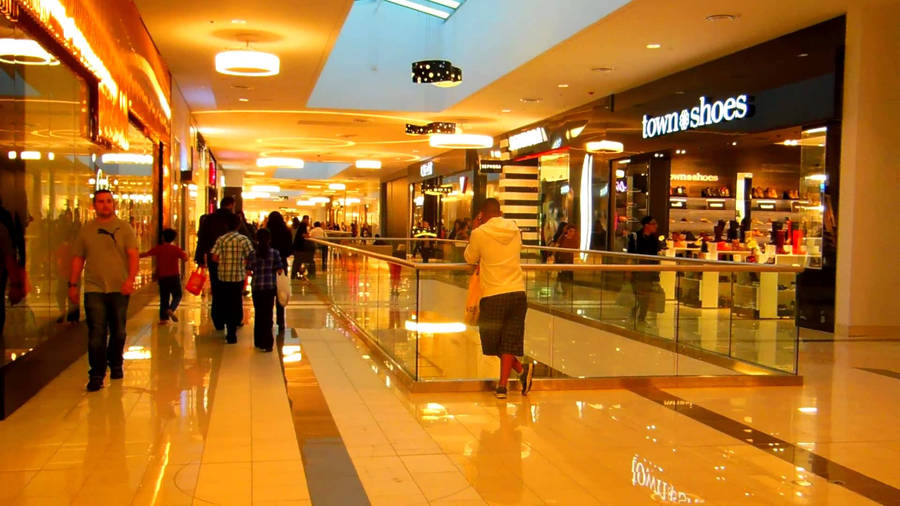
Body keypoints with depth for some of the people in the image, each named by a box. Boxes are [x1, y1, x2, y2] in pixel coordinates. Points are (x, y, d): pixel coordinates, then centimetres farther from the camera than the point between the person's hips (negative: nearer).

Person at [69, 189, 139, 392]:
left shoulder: (124, 228, 5)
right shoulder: (86, 230, 10)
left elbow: (133, 255, -4)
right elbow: (78, 258, 14)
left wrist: (131, 279, -18)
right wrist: (73, 284, 9)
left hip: (119, 289, 0)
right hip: (94, 289, 0)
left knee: (118, 332, 10)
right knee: (96, 333, -6)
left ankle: (115, 365, 29)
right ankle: (96, 375, -2)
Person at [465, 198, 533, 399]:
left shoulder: (480, 233, -5)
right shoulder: (514, 229, 8)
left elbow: (469, 258, 10)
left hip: (493, 294, -4)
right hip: (517, 291, 4)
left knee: (493, 342, 11)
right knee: (509, 341, 5)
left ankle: (522, 369, 0)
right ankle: (502, 385, -3)